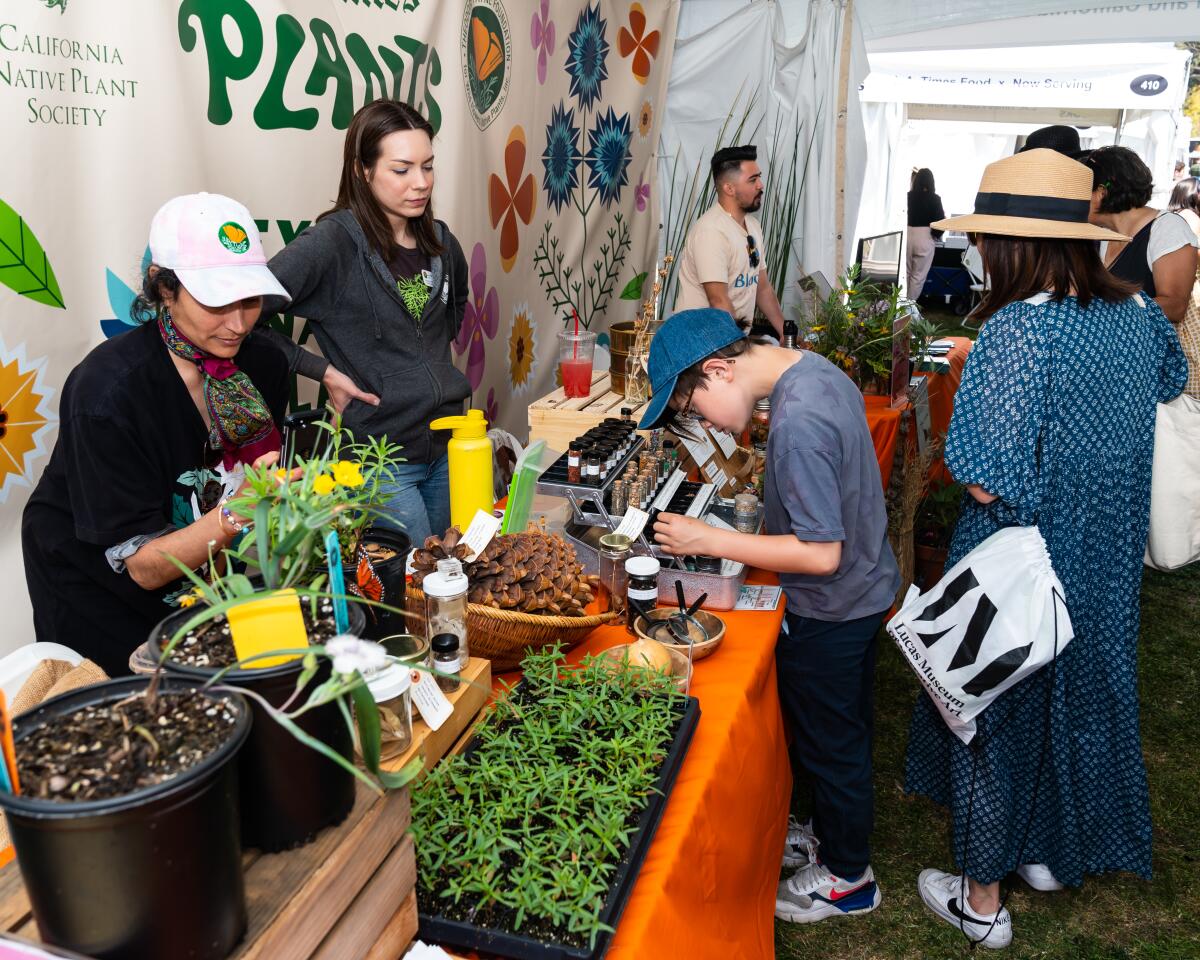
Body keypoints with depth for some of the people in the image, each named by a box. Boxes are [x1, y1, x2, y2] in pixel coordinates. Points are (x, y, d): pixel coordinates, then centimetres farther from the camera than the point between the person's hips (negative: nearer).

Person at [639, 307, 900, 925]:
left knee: (830, 741, 12)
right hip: (863, 587, 9)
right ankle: (831, 833, 48)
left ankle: (847, 878, 34)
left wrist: (708, 540, -28)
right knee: (841, 731, 26)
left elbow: (821, 554, -31)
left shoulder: (795, 423, -32)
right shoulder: (818, 370, -2)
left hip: (829, 612, -9)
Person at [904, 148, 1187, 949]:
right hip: (1107, 561, 7)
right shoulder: (1135, 310, -1)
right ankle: (1058, 851, 45)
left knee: (998, 709, 10)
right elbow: (1170, 378, 23)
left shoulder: (1018, 330, -26)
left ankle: (983, 899, 27)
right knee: (1084, 692, 23)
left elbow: (987, 483, -29)